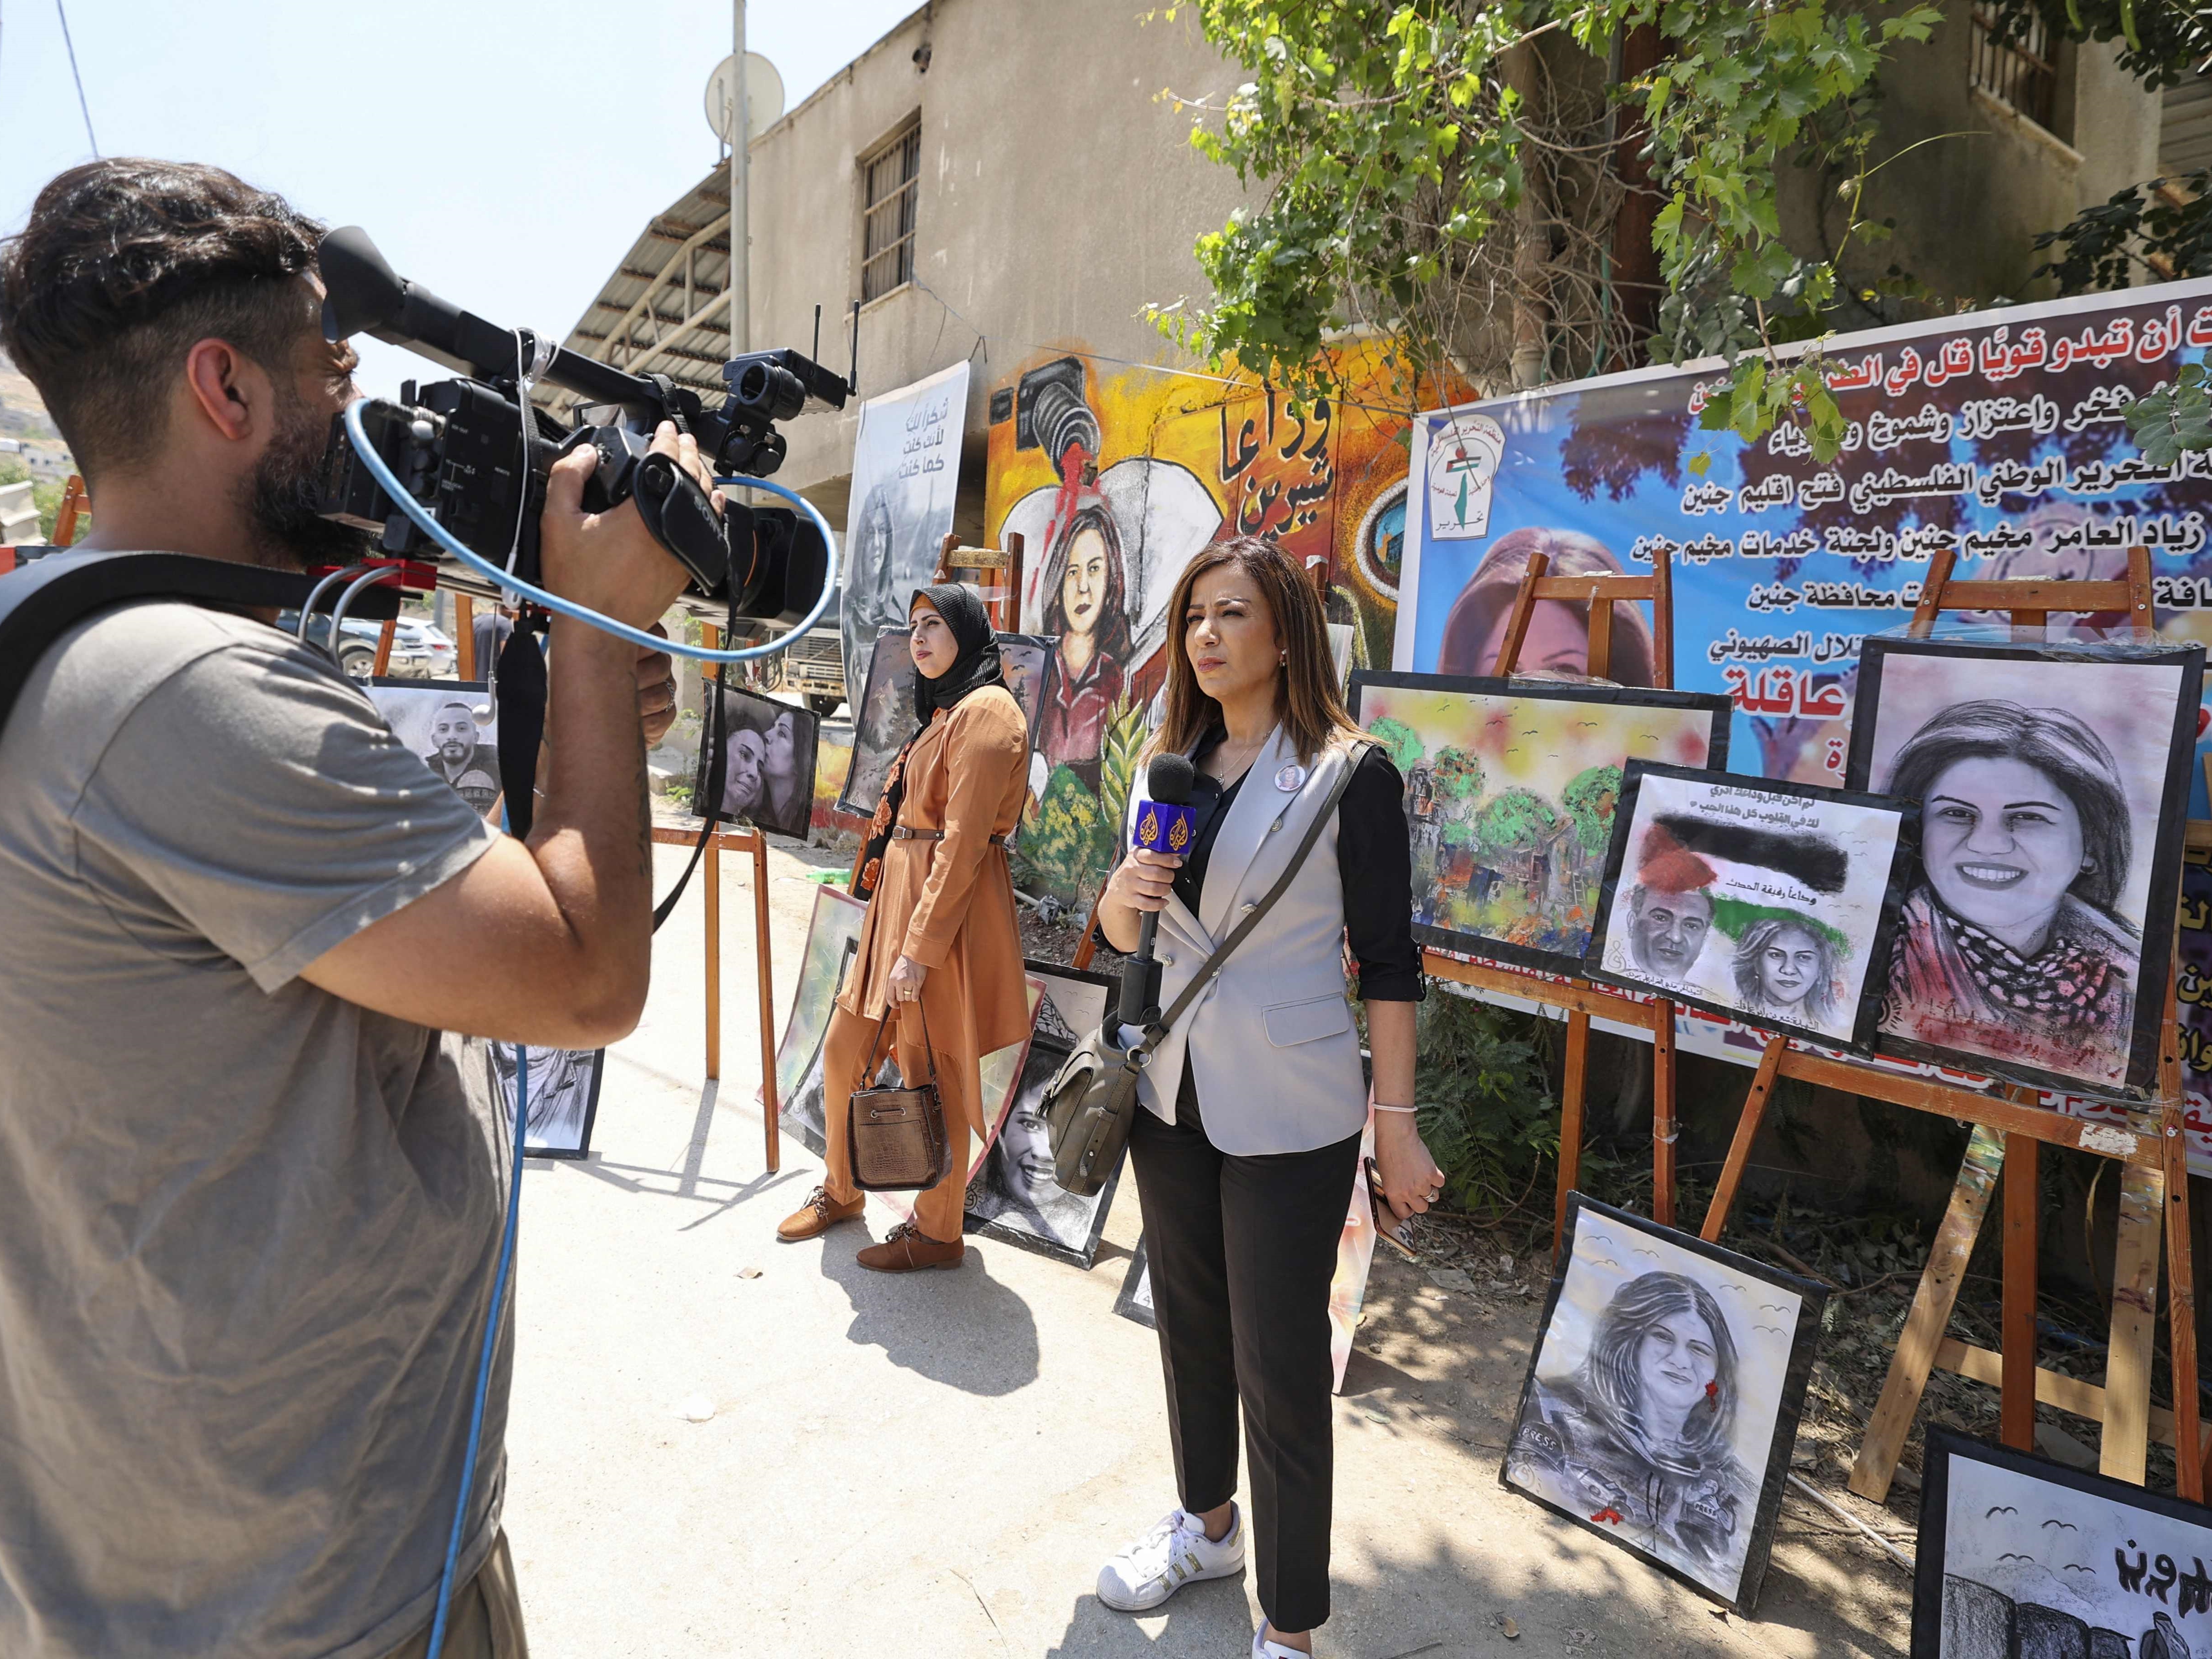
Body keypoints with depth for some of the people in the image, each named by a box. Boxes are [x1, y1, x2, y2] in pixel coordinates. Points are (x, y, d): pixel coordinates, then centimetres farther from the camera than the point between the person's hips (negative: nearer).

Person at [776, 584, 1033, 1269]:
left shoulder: (985, 712, -14)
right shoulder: (945, 710, 18)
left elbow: (963, 842, -20)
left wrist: (919, 947, -21)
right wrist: (893, 927, 15)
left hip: (947, 914, -10)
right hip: (899, 898, 10)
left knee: (930, 1075, 2)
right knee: (844, 1050, 16)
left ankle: (937, 1233, 20)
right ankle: (841, 1191, 37)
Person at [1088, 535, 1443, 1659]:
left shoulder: (1348, 775, -11)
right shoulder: (1170, 763, 5)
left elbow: (1388, 962, -9)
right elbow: (1124, 931, 11)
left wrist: (1396, 1125, -9)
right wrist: (1124, 892, -11)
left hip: (1287, 1117, -5)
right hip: (1172, 1091, 6)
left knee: (1278, 1364, 5)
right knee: (1188, 1323, 20)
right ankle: (1207, 1525, 45)